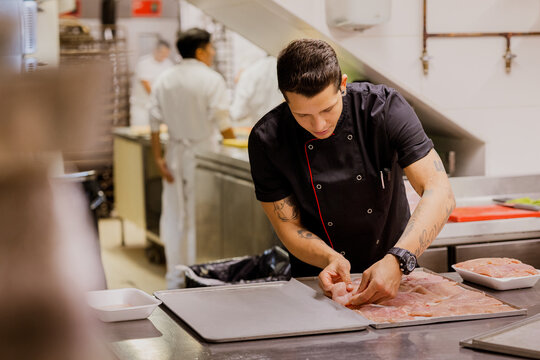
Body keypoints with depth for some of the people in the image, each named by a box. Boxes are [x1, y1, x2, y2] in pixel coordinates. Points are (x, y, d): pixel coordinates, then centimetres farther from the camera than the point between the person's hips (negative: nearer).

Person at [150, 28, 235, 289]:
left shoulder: (164, 80, 4)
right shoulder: (211, 79, -11)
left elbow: (155, 123, 4)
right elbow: (222, 123, -12)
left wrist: (158, 158, 8)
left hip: (176, 155, 5)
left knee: (175, 217, 11)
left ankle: (175, 278, 19)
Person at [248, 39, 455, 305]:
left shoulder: (384, 107, -19)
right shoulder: (266, 141, -16)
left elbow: (440, 193, -25)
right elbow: (289, 228, -8)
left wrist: (397, 261, -39)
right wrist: (331, 259, -29)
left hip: (394, 273, 0)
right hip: (320, 282, 0)